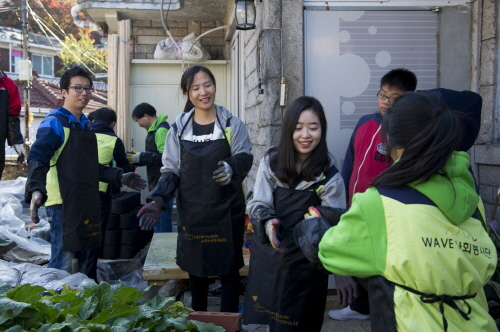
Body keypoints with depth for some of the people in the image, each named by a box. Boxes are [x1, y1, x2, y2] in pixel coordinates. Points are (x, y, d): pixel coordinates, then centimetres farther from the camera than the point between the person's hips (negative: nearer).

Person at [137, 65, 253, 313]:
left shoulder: (232, 125, -1)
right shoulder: (178, 129, 4)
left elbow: (245, 158, -9)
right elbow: (170, 171, 3)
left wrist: (232, 168, -33)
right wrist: (157, 201, -12)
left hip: (226, 211, -2)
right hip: (191, 213, 2)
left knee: (228, 268, 6)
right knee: (195, 268, 15)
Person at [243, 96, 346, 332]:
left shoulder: (329, 175, -10)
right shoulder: (271, 162, -6)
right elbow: (257, 204, -5)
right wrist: (268, 224, -26)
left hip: (305, 261, -2)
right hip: (267, 255, 2)